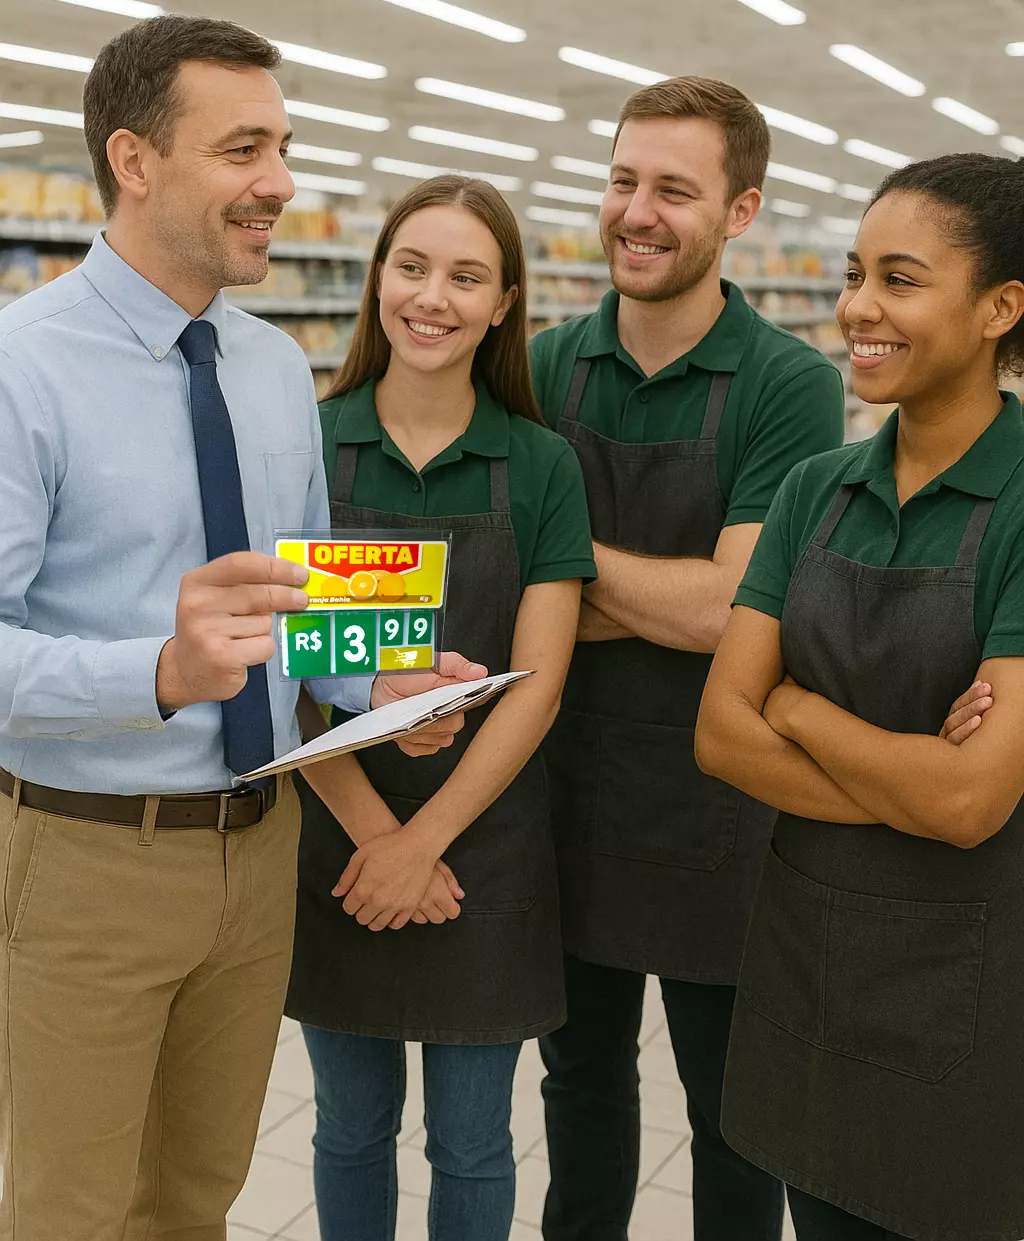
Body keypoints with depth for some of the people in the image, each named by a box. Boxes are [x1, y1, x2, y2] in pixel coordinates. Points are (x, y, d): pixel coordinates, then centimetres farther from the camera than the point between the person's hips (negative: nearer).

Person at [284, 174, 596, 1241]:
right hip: (334, 833, 0)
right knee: (351, 1128, 17)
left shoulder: (540, 466, -4)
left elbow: (536, 682, -8)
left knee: (471, 1144, 15)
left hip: (481, 843, 0)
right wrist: (371, 831, -13)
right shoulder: (308, 443, -4)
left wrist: (423, 841, -13)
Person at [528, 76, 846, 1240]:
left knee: (731, 1103, 16)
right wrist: (662, 599, -17)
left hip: (714, 802, -3)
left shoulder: (790, 386, -12)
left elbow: (729, 607, -20)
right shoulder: (547, 366, 0)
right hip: (567, 782, 4)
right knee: (582, 1072, 23)